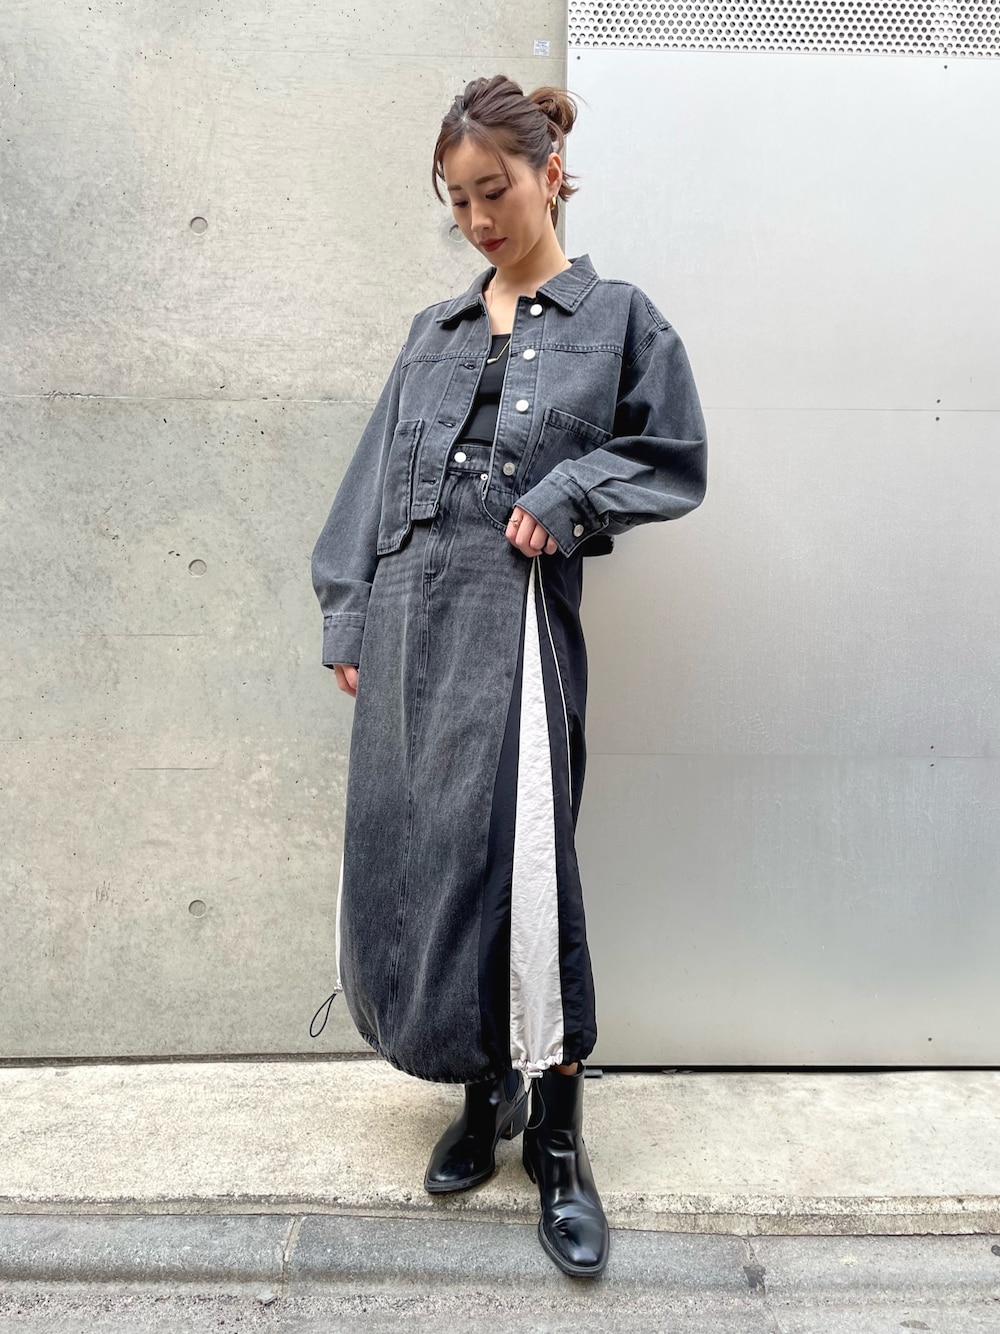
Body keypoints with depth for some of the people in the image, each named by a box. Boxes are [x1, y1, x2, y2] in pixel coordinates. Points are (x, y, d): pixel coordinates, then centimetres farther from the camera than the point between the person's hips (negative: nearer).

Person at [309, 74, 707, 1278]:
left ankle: (558, 1141, 16)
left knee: (522, 874, -4)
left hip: (515, 622, -5)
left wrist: (571, 488, -11)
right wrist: (348, 618, 7)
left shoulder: (616, 318, 6)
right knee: (412, 862, 8)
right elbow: (378, 478, 14)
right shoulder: (435, 331, 17)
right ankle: (486, 1092, 29)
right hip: (409, 625, 5)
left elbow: (674, 463, 6)